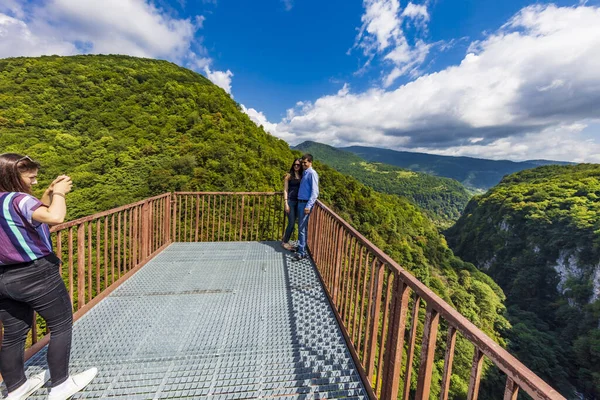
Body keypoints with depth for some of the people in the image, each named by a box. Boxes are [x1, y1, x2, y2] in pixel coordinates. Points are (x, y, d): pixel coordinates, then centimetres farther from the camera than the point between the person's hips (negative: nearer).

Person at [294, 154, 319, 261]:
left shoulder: (312, 173, -11)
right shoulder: (304, 173, 16)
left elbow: (315, 192, -17)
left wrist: (308, 206, -22)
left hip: (306, 203, -9)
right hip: (300, 202, 9)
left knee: (302, 228, -6)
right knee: (301, 227, 15)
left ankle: (302, 252, 1)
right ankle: (301, 246, 27)